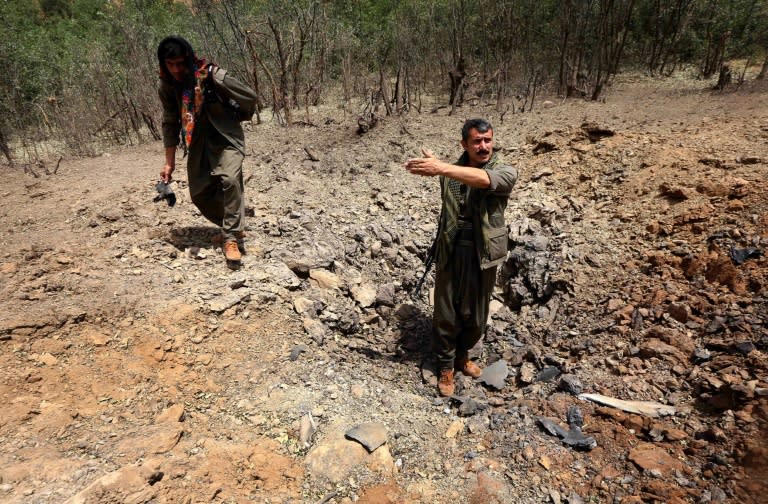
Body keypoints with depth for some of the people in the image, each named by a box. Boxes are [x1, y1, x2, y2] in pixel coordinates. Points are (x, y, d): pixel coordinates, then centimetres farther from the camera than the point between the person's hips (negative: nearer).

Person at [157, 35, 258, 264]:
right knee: (199, 193, 3)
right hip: (198, 143, 5)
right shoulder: (166, 87, -5)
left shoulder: (212, 75, -21)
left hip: (226, 138, -5)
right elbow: (170, 123, 4)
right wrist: (169, 162, 4)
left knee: (229, 179, -30)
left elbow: (249, 97, -10)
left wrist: (238, 118, 10)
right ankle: (232, 227, 25)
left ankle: (232, 237, -20)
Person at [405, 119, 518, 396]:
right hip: (450, 252, 2)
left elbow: (483, 179, -34)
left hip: (482, 255, -1)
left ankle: (463, 355, 40)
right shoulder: (451, 171, 2)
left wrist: (441, 168, -45)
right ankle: (446, 366, 28)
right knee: (445, 312, 8)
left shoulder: (505, 172, -9)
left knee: (475, 313, 14)